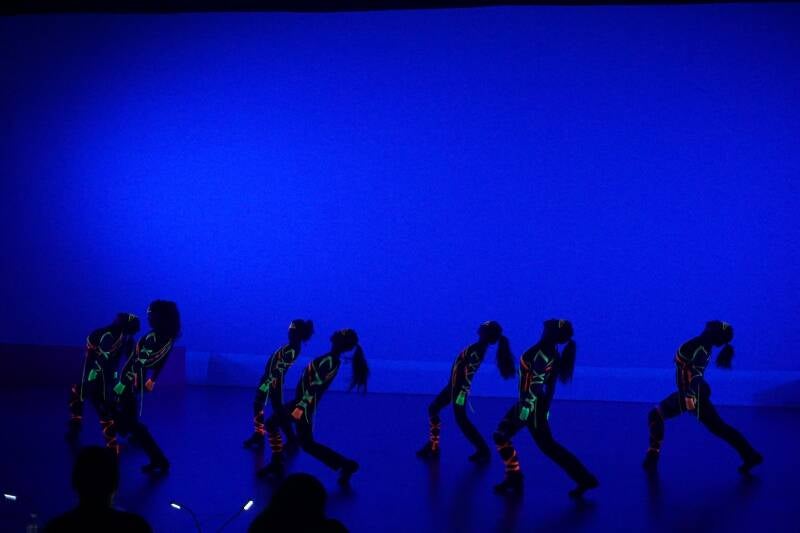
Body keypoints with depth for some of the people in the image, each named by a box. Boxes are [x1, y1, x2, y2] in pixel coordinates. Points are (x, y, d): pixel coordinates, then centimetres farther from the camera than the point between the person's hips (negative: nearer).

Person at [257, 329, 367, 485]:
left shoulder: (330, 361, -23)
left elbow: (315, 386, -25)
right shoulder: (331, 359, 6)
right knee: (271, 424, 16)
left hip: (304, 404, -10)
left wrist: (300, 407, -25)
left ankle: (345, 465, 3)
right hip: (301, 400, 10)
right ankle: (276, 465, 23)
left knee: (307, 444, -1)